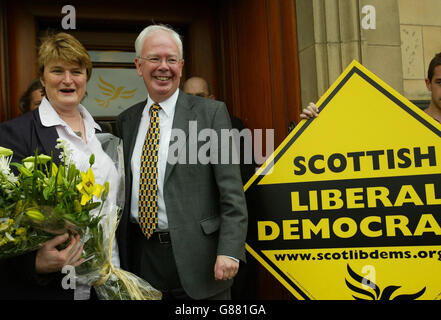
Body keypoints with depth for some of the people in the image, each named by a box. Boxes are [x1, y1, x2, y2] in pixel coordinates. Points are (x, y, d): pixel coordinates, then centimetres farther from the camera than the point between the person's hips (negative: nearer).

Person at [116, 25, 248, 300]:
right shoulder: (126, 121, 9)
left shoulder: (211, 112, -5)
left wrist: (229, 251, -17)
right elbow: (124, 189, 14)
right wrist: (119, 254, 11)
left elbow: (232, 191, -9)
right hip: (142, 255, 4)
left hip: (196, 257, -4)